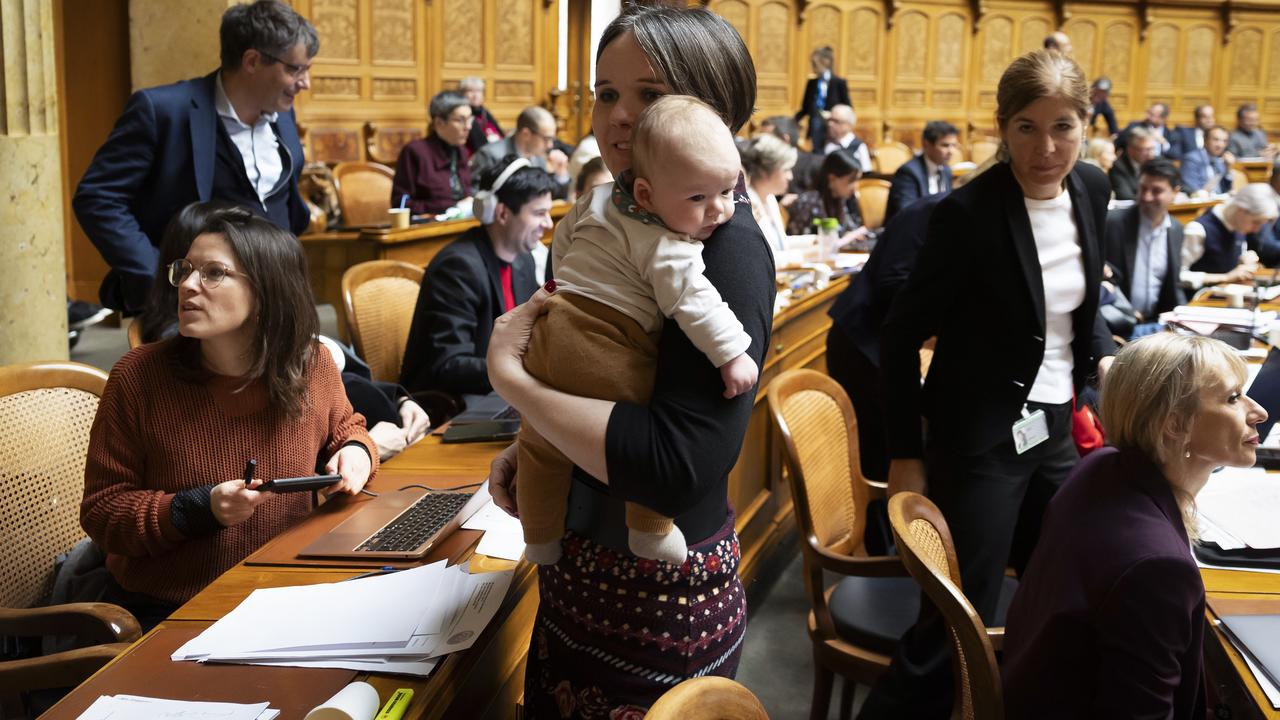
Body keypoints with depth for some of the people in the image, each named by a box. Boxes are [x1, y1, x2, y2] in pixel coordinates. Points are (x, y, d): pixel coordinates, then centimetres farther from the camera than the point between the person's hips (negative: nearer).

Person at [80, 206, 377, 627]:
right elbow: (101, 512, -6)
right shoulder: (137, 375, -10)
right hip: (164, 609, -3)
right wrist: (199, 510, -21)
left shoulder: (311, 366, -3)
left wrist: (356, 451, -3)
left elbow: (343, 428, 21)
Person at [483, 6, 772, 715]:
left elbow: (679, 464, -32)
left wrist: (510, 374, -24)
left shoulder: (727, 245, -23)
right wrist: (528, 449, 0)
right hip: (580, 570, 8)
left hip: (663, 597, -8)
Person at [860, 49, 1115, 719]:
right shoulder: (968, 213, -20)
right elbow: (901, 336, -14)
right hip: (982, 442, -7)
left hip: (1059, 431, 7)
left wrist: (1102, 356, 5)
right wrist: (905, 455, -12)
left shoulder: (1091, 190, 0)